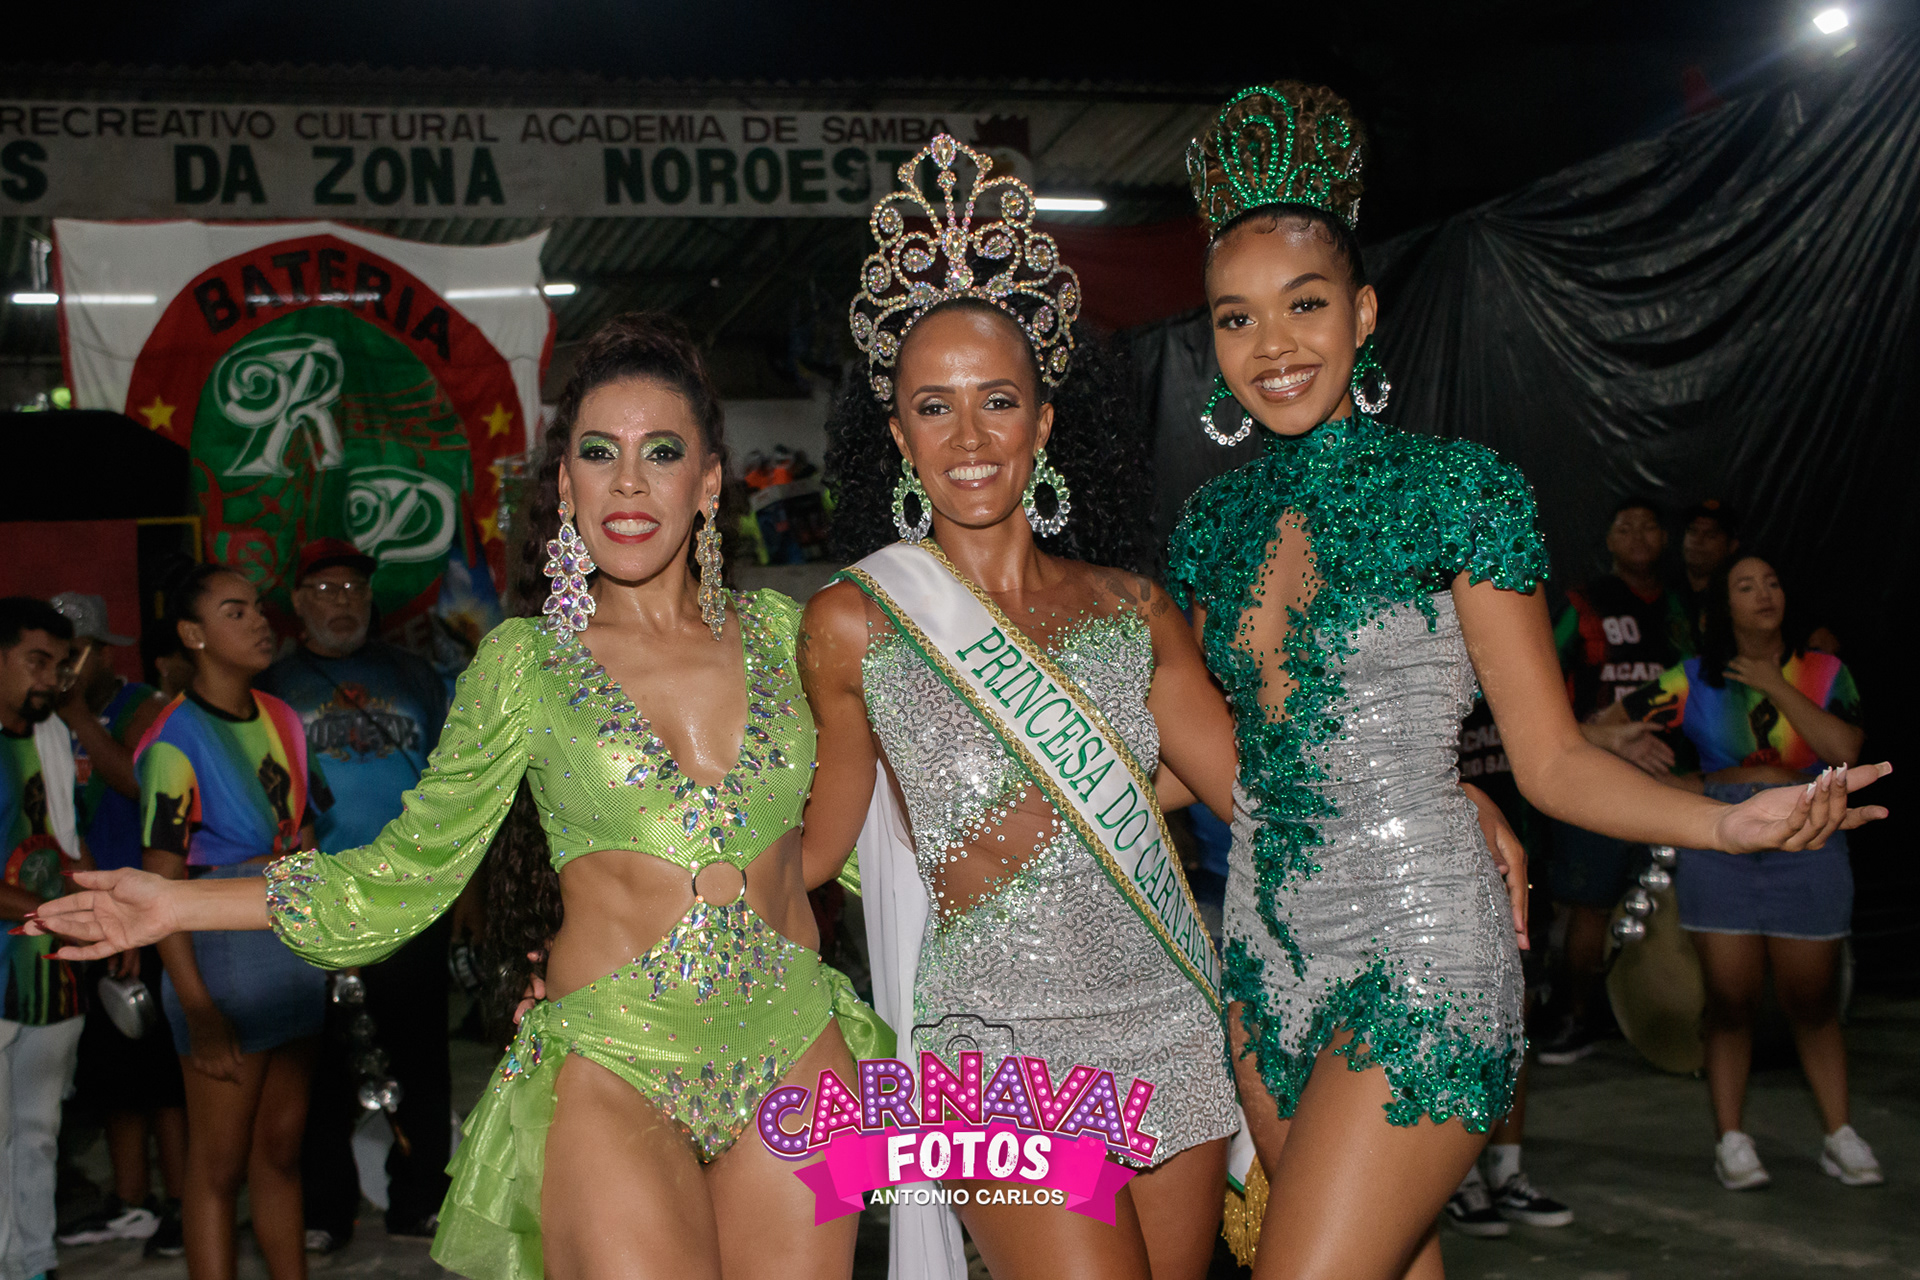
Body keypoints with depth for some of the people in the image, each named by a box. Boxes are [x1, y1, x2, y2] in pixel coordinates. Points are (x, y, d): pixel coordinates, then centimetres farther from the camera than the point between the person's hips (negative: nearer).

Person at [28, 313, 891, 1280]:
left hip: (795, 1055, 3)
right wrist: (177, 905, 2)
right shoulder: (525, 662, 0)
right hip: (615, 1069, -2)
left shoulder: (776, 630, 6)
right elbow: (411, 869, 6)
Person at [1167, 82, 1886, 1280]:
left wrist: (1727, 821, -21)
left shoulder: (1456, 489, -7)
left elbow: (1553, 760, -7)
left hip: (1418, 962, -5)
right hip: (1271, 959, 6)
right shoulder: (1218, 521, 8)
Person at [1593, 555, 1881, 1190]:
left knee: (1811, 1002, 5)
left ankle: (1840, 1135, 16)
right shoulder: (1693, 682, 1)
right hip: (1720, 853, 0)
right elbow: (1607, 726, 4)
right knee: (1729, 1001, 0)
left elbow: (1843, 750, -15)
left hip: (1807, 857, 0)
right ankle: (1731, 1139, 9)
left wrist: (1775, 686, -12)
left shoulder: (1825, 674, 3)